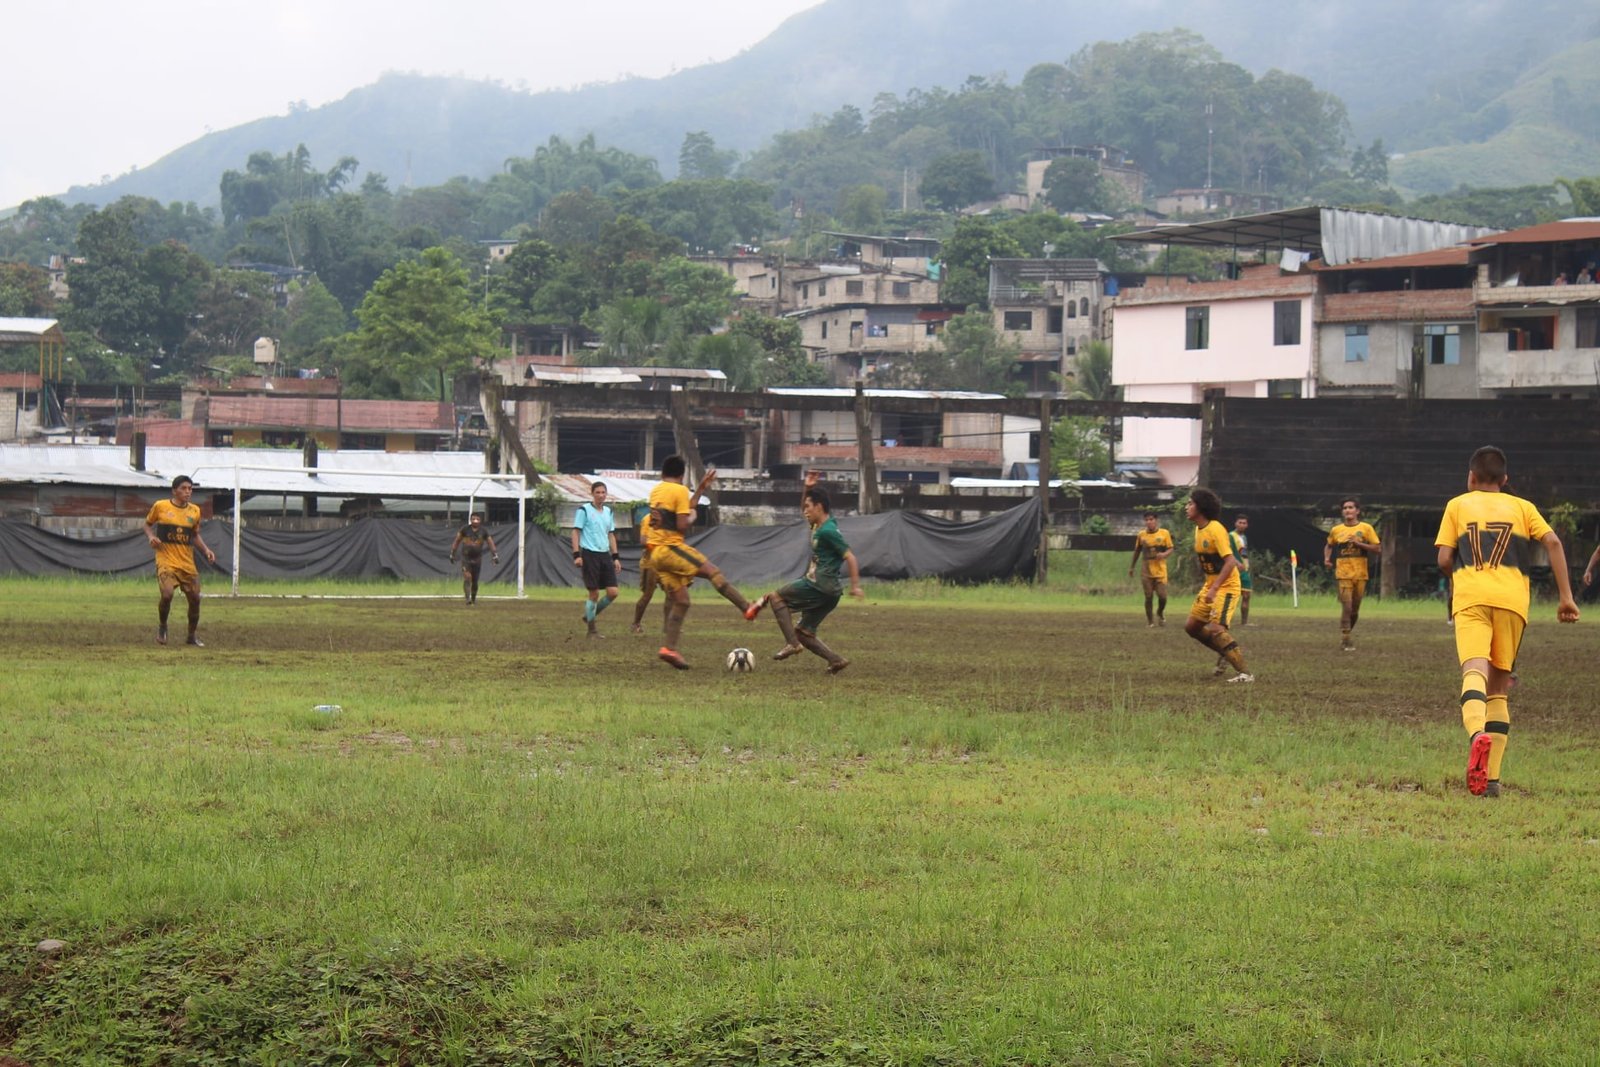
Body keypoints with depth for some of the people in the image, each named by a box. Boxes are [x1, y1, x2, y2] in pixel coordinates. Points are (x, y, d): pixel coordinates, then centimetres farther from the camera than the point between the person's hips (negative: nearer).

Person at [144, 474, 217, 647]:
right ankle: (162, 626, 6)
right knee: (167, 594, -23)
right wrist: (151, 536, -9)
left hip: (187, 563, 4)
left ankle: (192, 636, 23)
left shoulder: (194, 510, 7)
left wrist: (206, 550, 3)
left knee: (195, 598, 3)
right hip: (166, 560, -4)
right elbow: (147, 524, 11)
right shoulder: (160, 506, -3)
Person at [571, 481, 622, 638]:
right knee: (594, 593, -5)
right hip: (589, 554, -6)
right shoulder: (584, 510, -3)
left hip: (605, 555, 6)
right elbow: (575, 532, -5)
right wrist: (576, 555, -14)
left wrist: (616, 557, 15)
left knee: (613, 592, -2)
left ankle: (590, 616, 18)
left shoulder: (608, 512, 15)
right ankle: (592, 629, 8)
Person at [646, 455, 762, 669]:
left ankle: (669, 648, -3)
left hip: (656, 553, 8)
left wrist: (701, 489, 31)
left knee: (680, 601, 6)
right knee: (712, 572, -5)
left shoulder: (656, 491, 18)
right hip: (671, 548, -8)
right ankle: (747, 608, -14)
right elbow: (683, 525, -15)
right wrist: (693, 517, 6)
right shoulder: (680, 491, -6)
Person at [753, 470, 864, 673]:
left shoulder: (828, 531, -14)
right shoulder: (819, 526, 14)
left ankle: (792, 643, -14)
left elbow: (850, 557, -17)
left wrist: (855, 585, -19)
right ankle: (836, 660, 2)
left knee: (776, 597, -3)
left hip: (820, 587, -10)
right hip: (821, 589, 10)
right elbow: (806, 512, 33)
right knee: (803, 632, 11)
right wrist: (807, 488, 19)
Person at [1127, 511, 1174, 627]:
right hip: (1146, 572, 1)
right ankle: (1150, 621, 15)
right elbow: (1137, 551, 13)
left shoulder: (1164, 533, -4)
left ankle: (1160, 613, 24)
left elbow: (1170, 549, 0)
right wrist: (1131, 567, 16)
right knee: (1148, 597, 1)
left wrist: (1164, 554, -22)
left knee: (1162, 596, -7)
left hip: (1160, 571, -1)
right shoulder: (1141, 535, 2)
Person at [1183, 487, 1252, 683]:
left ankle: (1245, 673, -19)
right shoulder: (1199, 529, 7)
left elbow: (1230, 561, -27)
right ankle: (1227, 654, 25)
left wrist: (1214, 589, -31)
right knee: (1191, 626, 11)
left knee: (1215, 629, -22)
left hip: (1226, 586, -10)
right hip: (1210, 586, 10)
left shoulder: (1216, 530, -21)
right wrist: (1206, 588, 15)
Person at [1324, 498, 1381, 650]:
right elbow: (1329, 545, 23)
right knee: (1346, 607, -11)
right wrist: (1327, 558, 3)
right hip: (1343, 574, -1)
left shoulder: (1366, 528, 0)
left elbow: (1377, 549, -4)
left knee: (1355, 609, 9)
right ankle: (1346, 640, -5)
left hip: (1360, 574, 1)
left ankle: (1347, 634, 28)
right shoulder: (1336, 530, 6)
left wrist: (1358, 543, -15)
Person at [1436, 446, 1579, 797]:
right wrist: (1566, 596, 6)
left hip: (1471, 597, -2)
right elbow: (1552, 542, 7)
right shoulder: (1522, 507, 23)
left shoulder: (1458, 505, 20)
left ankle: (1478, 734, -53)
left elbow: (1444, 559, 10)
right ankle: (1491, 777, 5)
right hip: (1513, 598, 2)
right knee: (1499, 686, 12)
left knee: (1475, 671, -21)